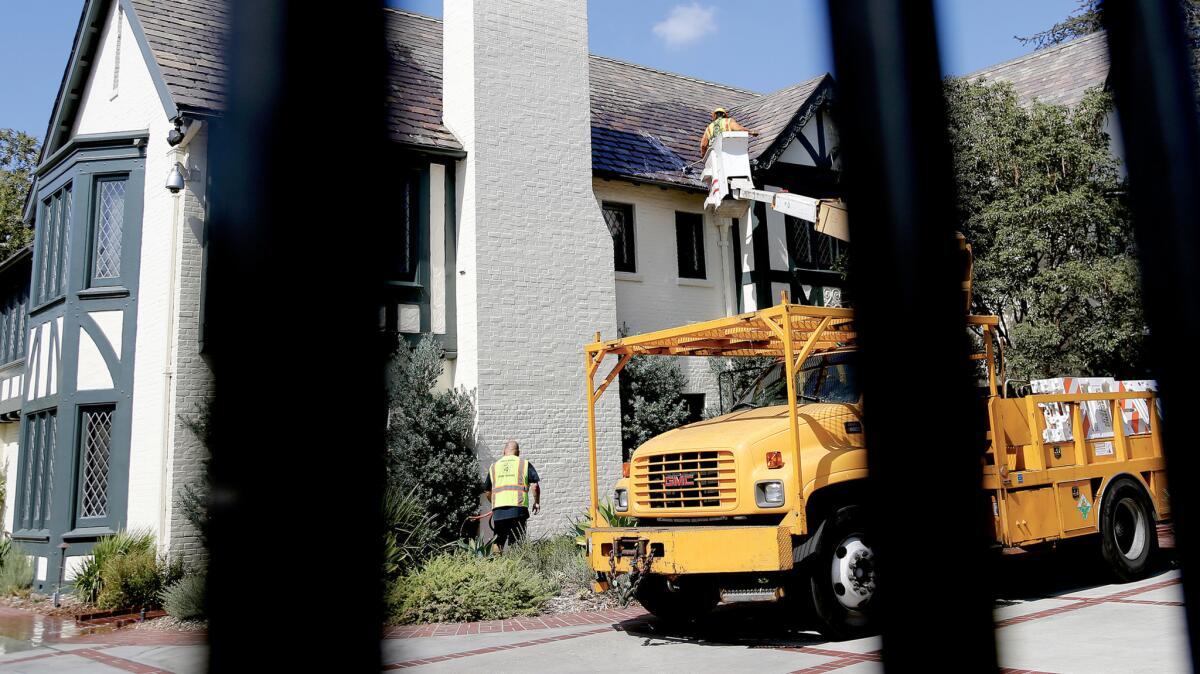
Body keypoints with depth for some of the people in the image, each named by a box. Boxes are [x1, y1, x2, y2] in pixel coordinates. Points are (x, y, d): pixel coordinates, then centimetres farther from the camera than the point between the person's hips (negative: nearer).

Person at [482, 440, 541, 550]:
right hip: (517, 508, -3)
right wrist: (537, 502, 13)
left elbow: (487, 491, 21)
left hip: (498, 511, 3)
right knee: (517, 544, -1)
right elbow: (535, 485, -1)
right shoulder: (524, 464, 8)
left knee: (498, 541, 14)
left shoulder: (494, 466, 18)